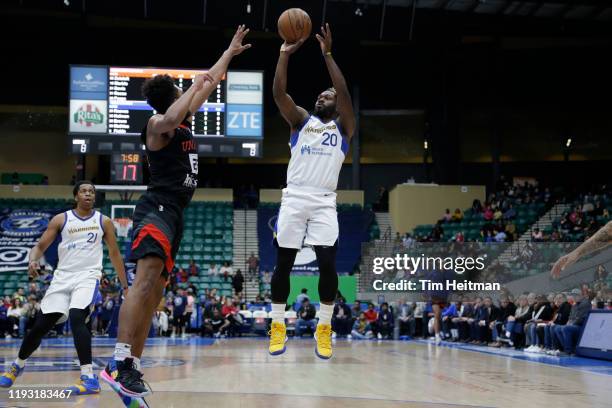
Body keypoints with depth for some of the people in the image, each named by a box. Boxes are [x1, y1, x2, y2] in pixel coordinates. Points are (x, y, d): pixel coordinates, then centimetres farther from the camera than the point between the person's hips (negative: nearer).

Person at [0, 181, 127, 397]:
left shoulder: (104, 221, 5)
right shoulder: (61, 219, 5)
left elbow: (114, 254, 12)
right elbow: (40, 246, 5)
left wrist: (125, 285, 11)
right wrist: (33, 261, -18)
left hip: (88, 276, -2)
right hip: (62, 276, 2)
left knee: (77, 318, -28)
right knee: (41, 325, 5)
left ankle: (90, 378, -32)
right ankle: (17, 365, 33)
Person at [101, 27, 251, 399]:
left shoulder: (183, 118, 20)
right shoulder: (158, 124, -6)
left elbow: (210, 83, 32)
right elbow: (171, 120, -32)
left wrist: (230, 52, 39)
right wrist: (194, 86, -21)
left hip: (174, 214, 10)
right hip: (158, 208, -10)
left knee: (155, 291, 3)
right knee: (146, 280, -27)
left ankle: (133, 368, 2)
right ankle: (119, 363, -38)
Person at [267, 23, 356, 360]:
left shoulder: (343, 127, 11)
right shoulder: (301, 120, 15)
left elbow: (345, 94, -6)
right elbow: (278, 93, 0)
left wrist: (327, 55, -10)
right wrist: (285, 54, -6)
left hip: (324, 202, -1)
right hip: (294, 198, 1)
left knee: (328, 263, -11)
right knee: (283, 262, 0)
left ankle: (324, 328, 2)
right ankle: (278, 325, 12)